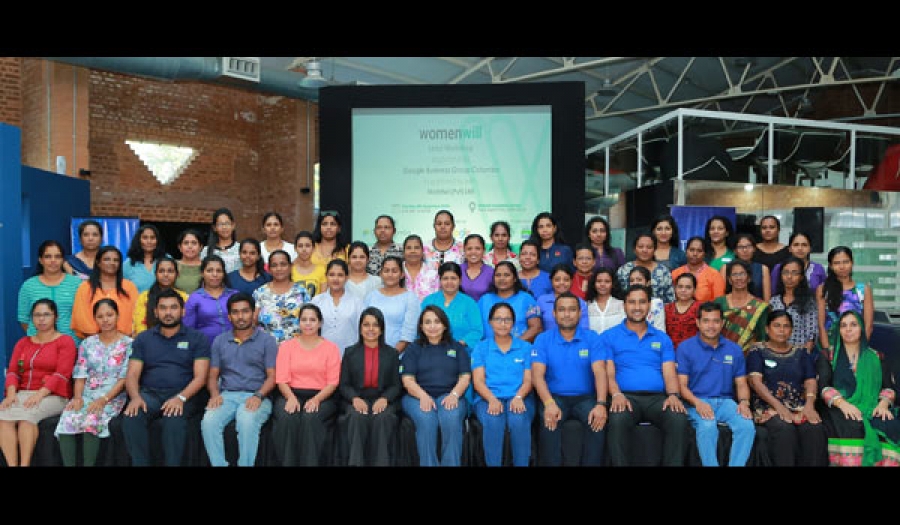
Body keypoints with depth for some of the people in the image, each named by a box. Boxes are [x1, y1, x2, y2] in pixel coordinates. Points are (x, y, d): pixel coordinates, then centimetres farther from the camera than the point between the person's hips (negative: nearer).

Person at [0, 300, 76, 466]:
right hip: (23, 394, 5)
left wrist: (39, 394, -21)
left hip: (52, 396, -4)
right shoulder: (23, 343, 22)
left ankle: (24, 464, -31)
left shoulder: (65, 341, 3)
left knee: (26, 414, -34)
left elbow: (62, 374, -9)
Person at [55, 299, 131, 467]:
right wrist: (78, 398, -8)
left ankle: (88, 464, -22)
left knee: (91, 420, -33)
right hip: (86, 394, 3)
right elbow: (80, 375, 9)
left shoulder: (128, 344, 3)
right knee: (67, 420, -27)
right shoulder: (87, 344, 16)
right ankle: (68, 465, -19)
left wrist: (104, 399, -15)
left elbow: (124, 378, -4)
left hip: (113, 397, -3)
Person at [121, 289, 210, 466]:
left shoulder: (197, 338, 7)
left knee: (174, 416, -35)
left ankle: (172, 464, -23)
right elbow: (132, 375, 7)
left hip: (185, 395, -2)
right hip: (150, 394, 3)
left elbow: (200, 377, -2)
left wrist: (180, 397, -21)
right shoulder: (143, 339, 16)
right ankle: (139, 463, -19)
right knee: (132, 415, -29)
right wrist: (135, 397, -16)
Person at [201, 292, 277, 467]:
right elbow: (213, 375, 14)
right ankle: (218, 464, -18)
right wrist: (215, 394, -7)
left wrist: (258, 396, -17)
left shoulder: (267, 341, 6)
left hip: (256, 397, -3)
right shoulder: (219, 341, 17)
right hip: (227, 395, 3)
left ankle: (245, 464, -21)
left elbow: (272, 376, 1)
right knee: (208, 422, -28)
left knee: (247, 421, -35)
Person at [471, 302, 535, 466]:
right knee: (493, 422, -35)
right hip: (488, 398, 0)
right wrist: (492, 399, -15)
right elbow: (478, 381, 5)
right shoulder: (481, 348, 15)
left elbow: (528, 381, 8)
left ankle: (522, 464, -20)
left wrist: (518, 397, -14)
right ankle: (492, 464, -21)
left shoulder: (525, 348, 16)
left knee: (519, 421, -34)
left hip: (519, 398, 0)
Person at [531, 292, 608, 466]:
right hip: (555, 397, -1)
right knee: (549, 422, -31)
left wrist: (601, 404, -26)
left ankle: (591, 464, -13)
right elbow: (537, 375, -9)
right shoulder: (543, 340, 1)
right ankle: (551, 464, -15)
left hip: (585, 397, 1)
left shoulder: (592, 338, 3)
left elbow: (600, 372, -8)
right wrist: (549, 403, -27)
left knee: (598, 420, -29)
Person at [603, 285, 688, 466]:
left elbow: (669, 373, 9)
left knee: (679, 420, -30)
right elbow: (608, 373, 1)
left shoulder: (662, 338, 19)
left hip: (657, 397, 2)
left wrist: (673, 395, -12)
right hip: (626, 397, -2)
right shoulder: (609, 337, 11)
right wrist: (616, 394, -19)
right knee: (617, 420, -36)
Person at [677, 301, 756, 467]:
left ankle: (737, 465, -15)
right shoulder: (685, 347, 2)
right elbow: (682, 385, -2)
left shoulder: (734, 350, 14)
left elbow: (741, 384, 14)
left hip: (725, 401, 3)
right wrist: (697, 403, -20)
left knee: (747, 425, -27)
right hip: (697, 402, -3)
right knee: (707, 426, -35)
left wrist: (744, 402, -8)